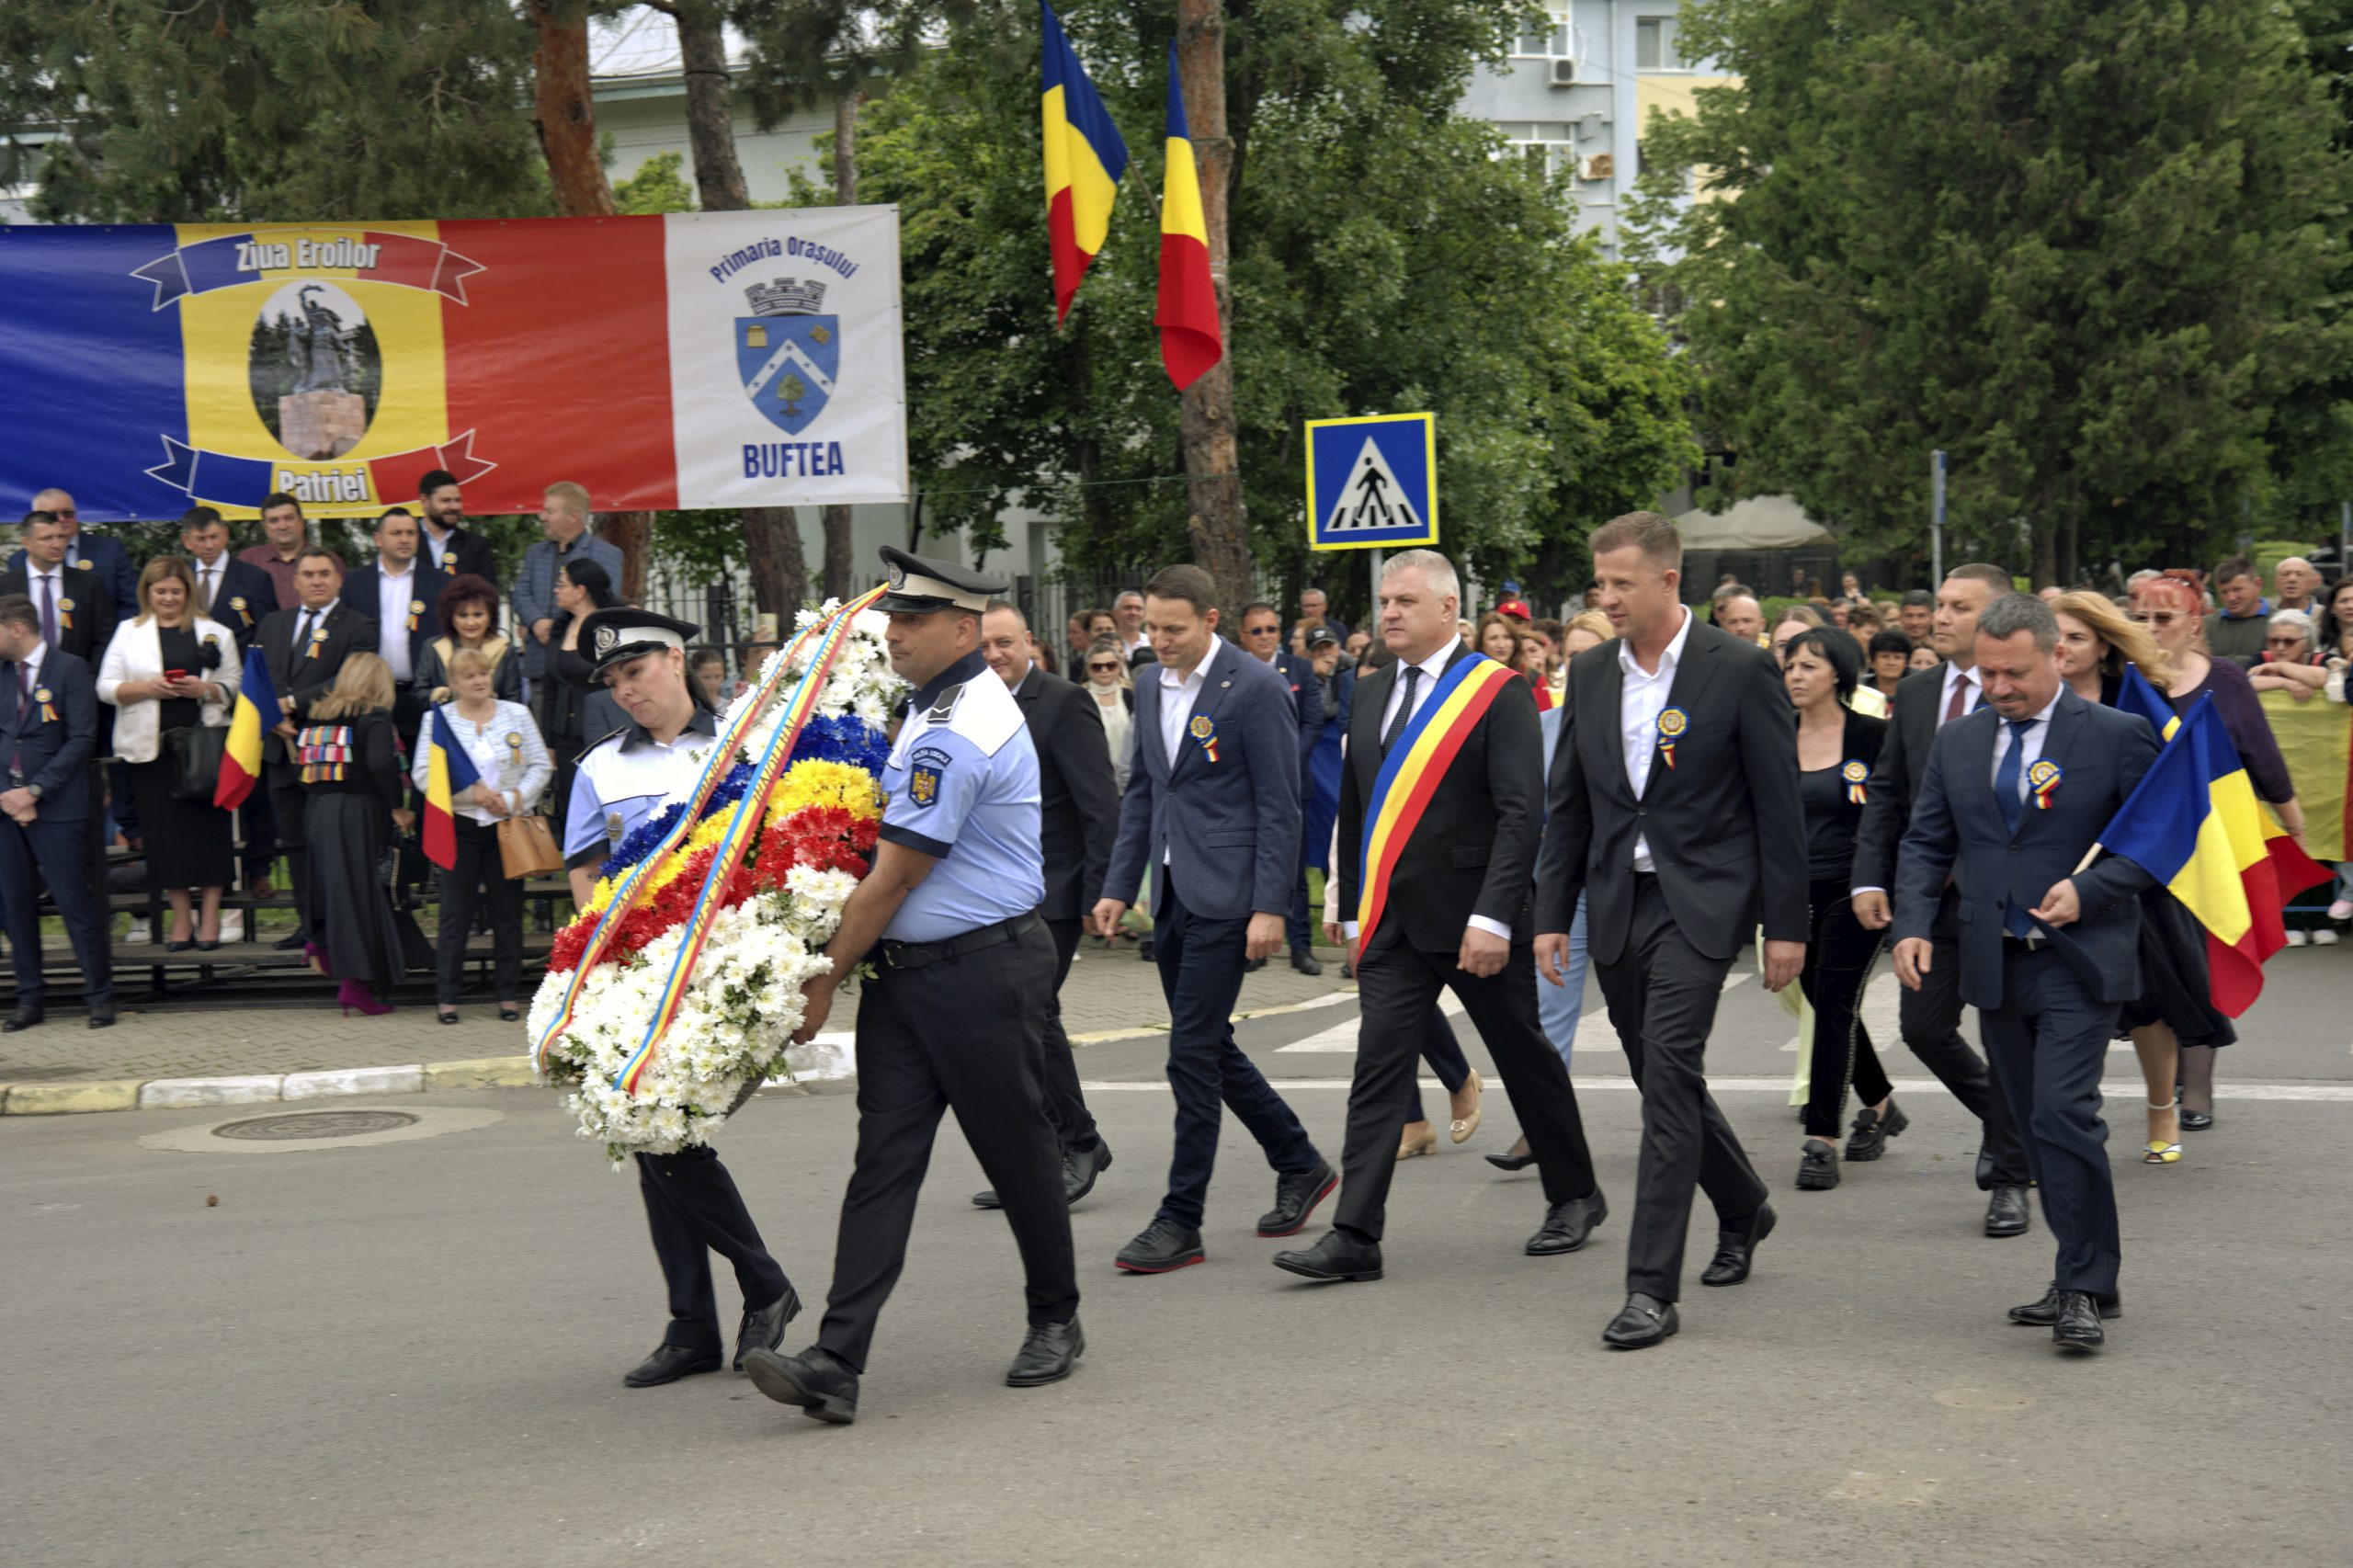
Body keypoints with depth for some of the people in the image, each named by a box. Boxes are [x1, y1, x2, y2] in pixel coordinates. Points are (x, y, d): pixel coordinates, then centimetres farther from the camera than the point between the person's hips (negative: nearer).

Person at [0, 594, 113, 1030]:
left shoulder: (70, 670, -3)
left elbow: (82, 739, -9)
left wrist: (35, 790, -13)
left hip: (57, 807, -5)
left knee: (75, 900, -5)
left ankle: (100, 996, 4)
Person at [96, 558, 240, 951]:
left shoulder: (215, 633, 10)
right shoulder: (129, 632, 11)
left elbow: (235, 686, 8)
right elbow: (106, 687, 6)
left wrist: (204, 689, -12)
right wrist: (146, 688, -11)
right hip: (151, 746, 1)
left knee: (208, 826, -4)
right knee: (164, 832, 0)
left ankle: (210, 916, 5)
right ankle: (181, 918, 9)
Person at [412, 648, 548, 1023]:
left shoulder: (517, 714, 7)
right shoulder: (438, 719, 3)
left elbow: (541, 766, 5)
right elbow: (422, 775, -4)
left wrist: (514, 799, -10)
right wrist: (471, 793, -13)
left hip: (507, 826, 2)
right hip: (459, 827, -1)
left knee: (508, 913, 4)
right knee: (456, 914, -2)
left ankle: (508, 995, 12)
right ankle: (447, 997, 4)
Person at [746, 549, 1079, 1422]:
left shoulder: (958, 735, -21)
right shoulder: (941, 704, 12)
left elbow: (892, 880, -18)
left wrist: (825, 978, -9)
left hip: (982, 973, -9)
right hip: (905, 972, 9)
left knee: (1017, 1151, 7)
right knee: (884, 1158, 0)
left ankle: (1056, 1322, 27)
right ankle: (836, 1365, -6)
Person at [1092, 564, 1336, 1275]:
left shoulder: (1255, 689, -11)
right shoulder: (1150, 687, 12)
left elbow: (1278, 807, -12)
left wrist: (1270, 906, -17)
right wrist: (1118, 887, 13)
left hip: (1225, 897, -8)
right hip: (1172, 895, 8)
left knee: (1193, 1053, -7)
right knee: (1208, 1047, 13)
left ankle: (1181, 1222, 1)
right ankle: (1301, 1166, 30)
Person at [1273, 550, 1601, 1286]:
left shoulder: (1499, 693, -9)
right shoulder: (1372, 695, 11)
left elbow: (1522, 814, -15)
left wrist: (1493, 917, -22)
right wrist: (1352, 911, 15)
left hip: (1474, 920, -5)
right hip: (1393, 922, 5)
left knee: (1525, 1059, 10)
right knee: (1377, 1073, -3)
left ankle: (1575, 1196, 29)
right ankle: (1354, 1237, -4)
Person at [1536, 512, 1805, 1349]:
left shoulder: (1740, 671, -7)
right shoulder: (1590, 676, 9)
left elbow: (1779, 806, -6)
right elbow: (1568, 804, 13)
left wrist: (1786, 925, -7)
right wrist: (1550, 914, 8)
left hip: (1699, 903, -6)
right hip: (1619, 905, 6)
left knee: (1669, 1081, -14)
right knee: (1663, 1081, 15)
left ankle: (1652, 1287, -10)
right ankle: (1743, 1209, 40)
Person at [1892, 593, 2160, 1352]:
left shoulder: (2118, 736, -3)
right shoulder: (1957, 742, 10)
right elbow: (1925, 842, 13)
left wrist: (2087, 890, -16)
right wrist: (1914, 924, -3)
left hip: (2080, 962, -5)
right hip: (1995, 967, 5)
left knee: (2063, 1114, -15)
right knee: (2037, 1126, 11)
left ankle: (2085, 1288, -6)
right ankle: (2083, 1275, 22)